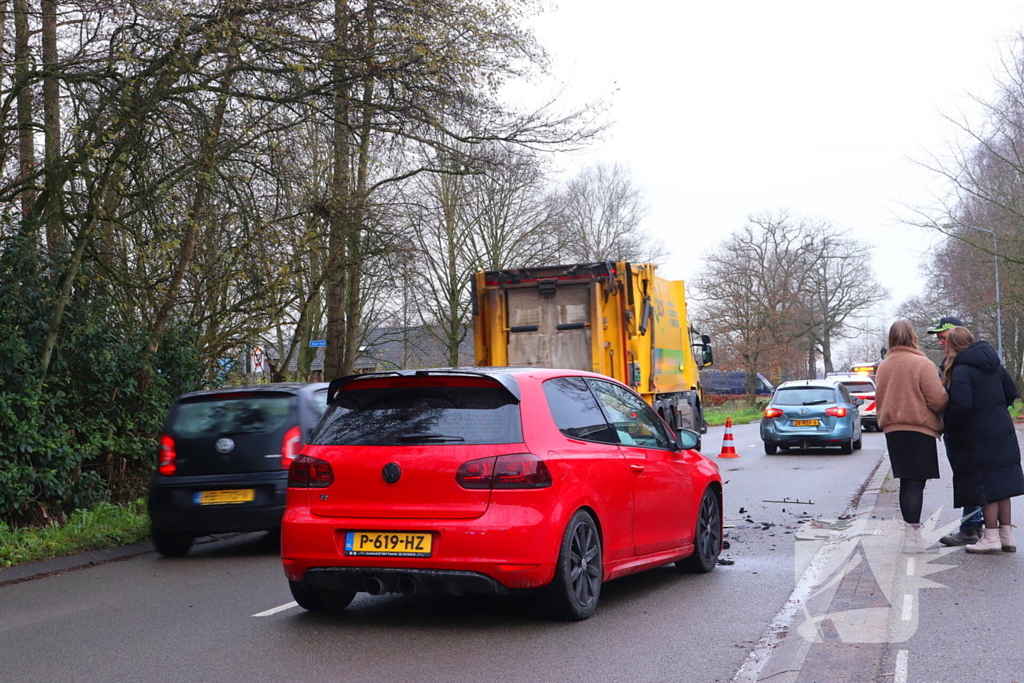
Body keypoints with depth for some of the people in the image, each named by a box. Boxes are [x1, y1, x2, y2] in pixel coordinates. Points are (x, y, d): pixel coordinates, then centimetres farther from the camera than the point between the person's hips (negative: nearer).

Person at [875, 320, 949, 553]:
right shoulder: (922, 364, -11)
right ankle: (912, 536, -9)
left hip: (893, 431, 6)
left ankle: (912, 531, 19)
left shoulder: (883, 366, 7)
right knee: (916, 483, -6)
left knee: (907, 482, 14)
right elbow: (937, 400, -13)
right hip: (920, 429, -6)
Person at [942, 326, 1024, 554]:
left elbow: (961, 406, -25)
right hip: (1003, 433, 8)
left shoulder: (961, 370, -16)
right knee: (1001, 483, 11)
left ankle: (991, 538, 4)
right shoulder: (992, 363, 9)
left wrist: (950, 425, -8)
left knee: (986, 486, -1)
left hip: (978, 438, -8)